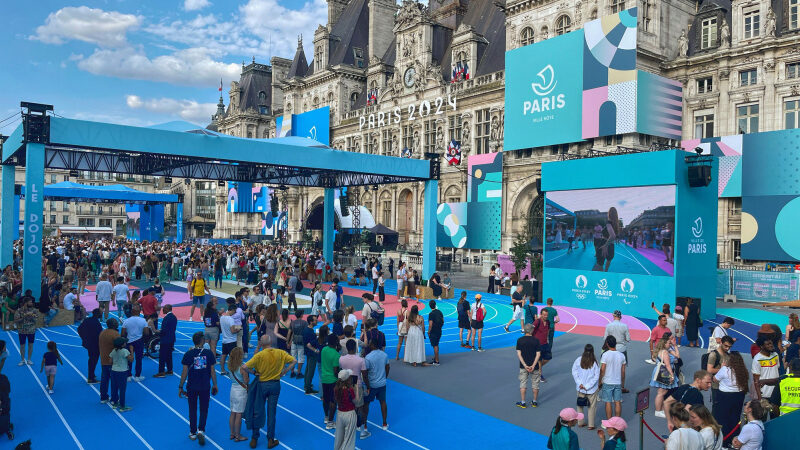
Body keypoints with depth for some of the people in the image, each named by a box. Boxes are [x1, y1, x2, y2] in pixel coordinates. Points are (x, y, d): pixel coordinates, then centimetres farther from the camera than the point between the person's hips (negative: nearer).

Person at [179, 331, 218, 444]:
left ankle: (193, 433, 23)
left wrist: (180, 387, 4)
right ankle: (201, 430, -3)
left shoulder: (188, 354, -7)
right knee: (204, 410, 12)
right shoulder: (209, 353, -7)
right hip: (205, 387, 0)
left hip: (191, 387, 0)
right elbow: (212, 371, -2)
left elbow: (184, 372, -6)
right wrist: (214, 385, 8)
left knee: (192, 410, 14)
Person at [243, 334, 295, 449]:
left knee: (258, 412, 11)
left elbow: (245, 367, -22)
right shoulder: (280, 353, -6)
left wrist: (255, 372, -6)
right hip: (275, 385, 2)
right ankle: (271, 440, 13)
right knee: (271, 413, 9)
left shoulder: (259, 355, -16)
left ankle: (254, 439, 20)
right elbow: (293, 361, -3)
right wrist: (283, 372, -1)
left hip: (262, 385, -2)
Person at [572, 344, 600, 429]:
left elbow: (574, 372, -5)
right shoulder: (595, 362, -14)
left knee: (580, 405, 18)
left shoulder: (578, 360, -9)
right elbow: (596, 376, -12)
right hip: (592, 389, -2)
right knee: (592, 406, 12)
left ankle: (580, 422, 27)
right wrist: (587, 386, -9)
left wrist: (579, 383, -5)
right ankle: (591, 425, 18)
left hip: (580, 388, 2)